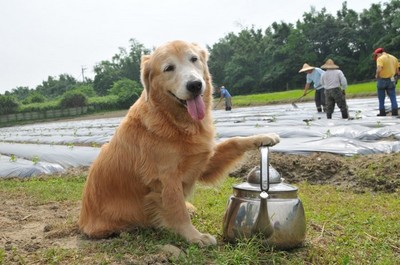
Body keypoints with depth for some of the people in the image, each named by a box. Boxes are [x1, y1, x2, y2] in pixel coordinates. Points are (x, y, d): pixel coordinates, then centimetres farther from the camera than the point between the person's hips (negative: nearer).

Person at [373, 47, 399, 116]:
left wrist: (377, 75, -7)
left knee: (381, 98, 6)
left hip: (382, 80, -5)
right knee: (393, 97, 7)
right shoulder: (394, 58, 10)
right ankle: (395, 112, 3)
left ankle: (382, 113, 8)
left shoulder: (380, 59, -10)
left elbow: (379, 69, -24)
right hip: (391, 80, 5)